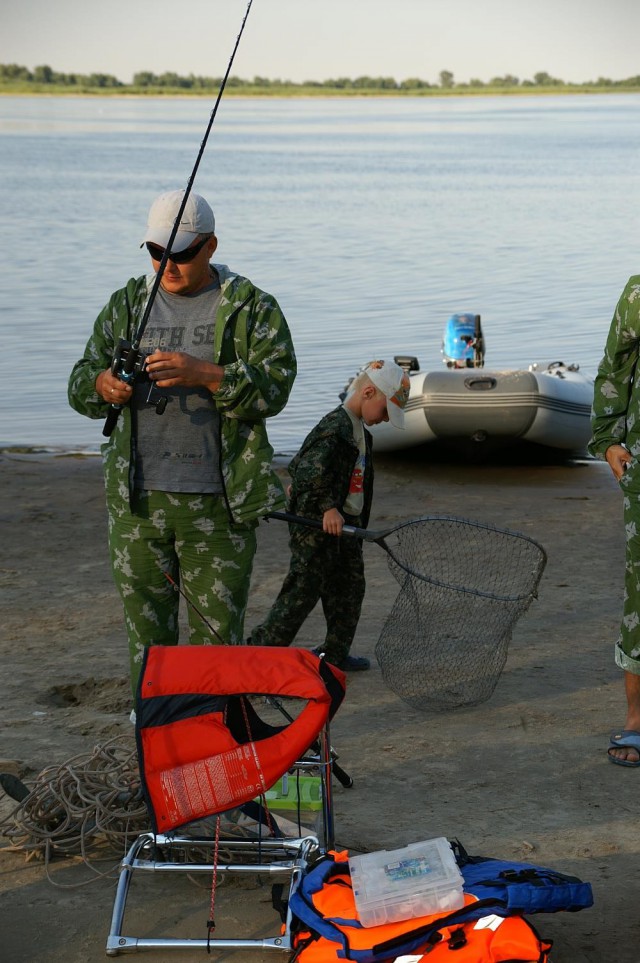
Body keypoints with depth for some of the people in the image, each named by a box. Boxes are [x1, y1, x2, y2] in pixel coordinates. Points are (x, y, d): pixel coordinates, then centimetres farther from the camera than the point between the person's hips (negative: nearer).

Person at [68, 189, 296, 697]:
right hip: (137, 501, 3)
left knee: (218, 627, 2)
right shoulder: (127, 304, 12)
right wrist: (103, 385, -12)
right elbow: (80, 384, 12)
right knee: (146, 626, 8)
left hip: (218, 503, -3)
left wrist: (202, 373, -24)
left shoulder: (252, 308, 1)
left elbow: (274, 387, -11)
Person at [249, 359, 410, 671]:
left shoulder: (358, 430, 13)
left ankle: (336, 654, 25)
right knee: (303, 591, -6)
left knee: (350, 588, 14)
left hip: (345, 526, 10)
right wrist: (328, 507, -29)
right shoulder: (335, 427, -19)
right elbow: (312, 472, -29)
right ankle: (260, 648, 2)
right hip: (317, 527, -10)